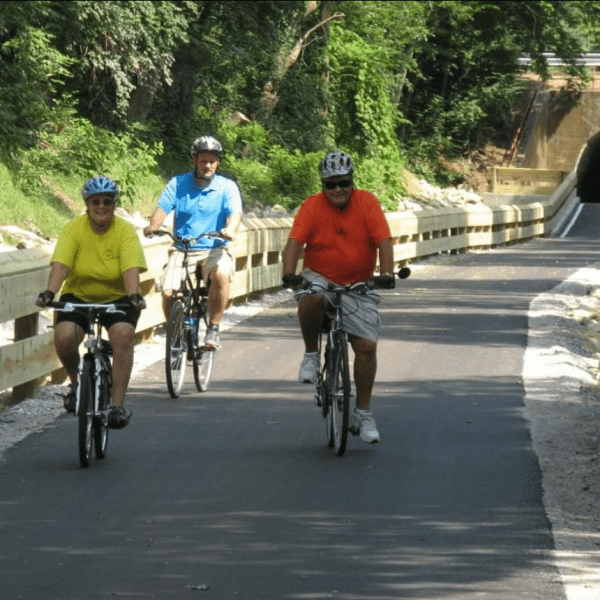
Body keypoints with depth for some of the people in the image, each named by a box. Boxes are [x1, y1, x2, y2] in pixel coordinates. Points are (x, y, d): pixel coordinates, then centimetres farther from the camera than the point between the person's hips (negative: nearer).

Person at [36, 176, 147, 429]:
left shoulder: (125, 231, -11)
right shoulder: (73, 229, -10)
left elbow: (131, 268, -23)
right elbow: (60, 264, -22)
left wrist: (134, 296, -42)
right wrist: (49, 292, -39)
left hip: (117, 298, -1)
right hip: (78, 296, 1)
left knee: (123, 335, -29)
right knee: (64, 337, -26)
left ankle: (117, 405, -22)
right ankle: (76, 383, 5)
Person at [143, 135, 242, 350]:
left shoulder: (227, 186, 4)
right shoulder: (178, 184, 7)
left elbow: (235, 212, -13)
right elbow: (162, 207, -5)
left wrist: (230, 229, -37)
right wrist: (153, 226, -29)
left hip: (214, 249, -1)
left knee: (221, 274, -34)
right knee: (168, 292, -21)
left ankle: (213, 329, -18)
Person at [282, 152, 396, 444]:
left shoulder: (367, 203, -7)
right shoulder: (312, 206, -8)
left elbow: (383, 240, -14)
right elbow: (295, 241, -17)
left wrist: (386, 272, -30)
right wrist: (289, 273, -35)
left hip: (358, 285, 1)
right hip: (319, 278, -1)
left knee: (367, 345, -8)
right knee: (311, 300, -38)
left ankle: (363, 412, 6)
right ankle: (311, 354, -11)